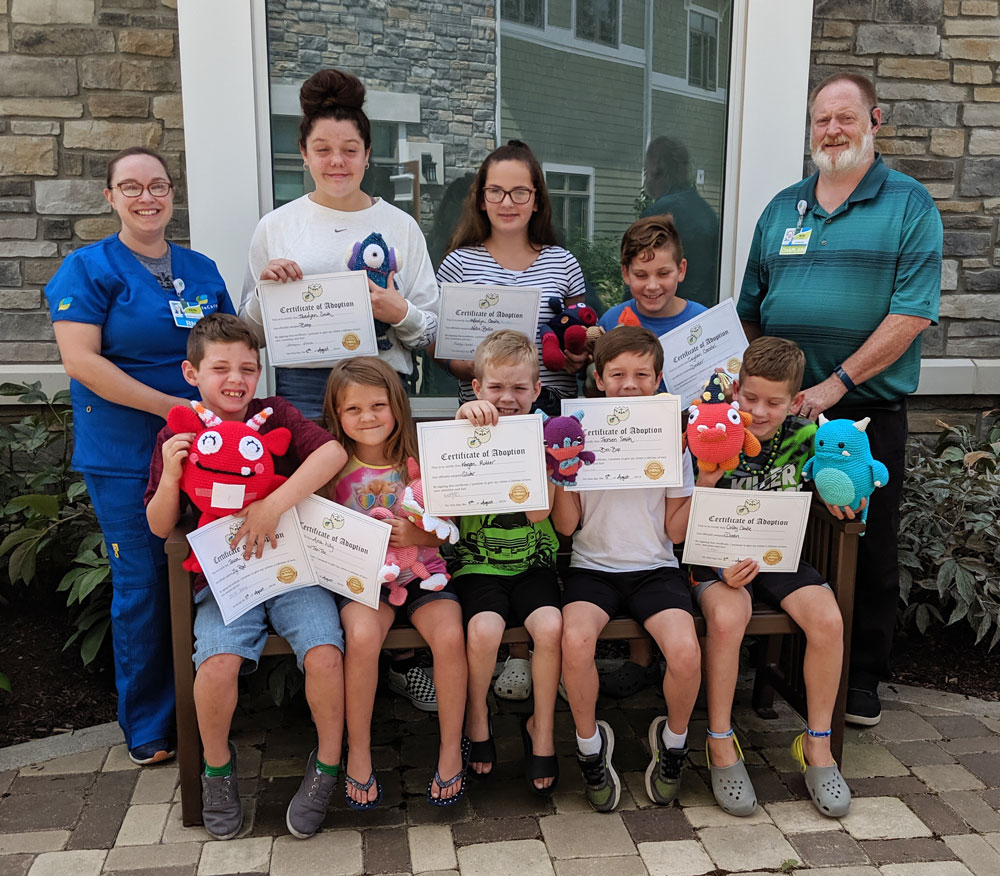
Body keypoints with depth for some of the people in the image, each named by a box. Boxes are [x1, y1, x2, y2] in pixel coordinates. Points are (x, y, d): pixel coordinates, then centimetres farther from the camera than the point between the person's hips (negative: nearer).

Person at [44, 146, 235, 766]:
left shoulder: (201, 269, 12)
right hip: (125, 456, -4)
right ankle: (148, 726, 19)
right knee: (143, 586, 1)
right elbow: (80, 360, -13)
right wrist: (170, 405, -18)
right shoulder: (89, 268, -3)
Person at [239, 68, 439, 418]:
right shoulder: (275, 227, 6)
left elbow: (430, 332, 9)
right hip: (301, 392, 0)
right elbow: (250, 334, 11)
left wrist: (401, 314, -12)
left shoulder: (401, 226, 7)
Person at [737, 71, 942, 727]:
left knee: (869, 548, 6)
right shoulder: (783, 208, 13)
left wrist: (837, 383, -18)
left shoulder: (910, 204, -1)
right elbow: (751, 309, 15)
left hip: (868, 410, -3)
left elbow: (913, 312, -12)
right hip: (782, 408, 4)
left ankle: (863, 679, 22)